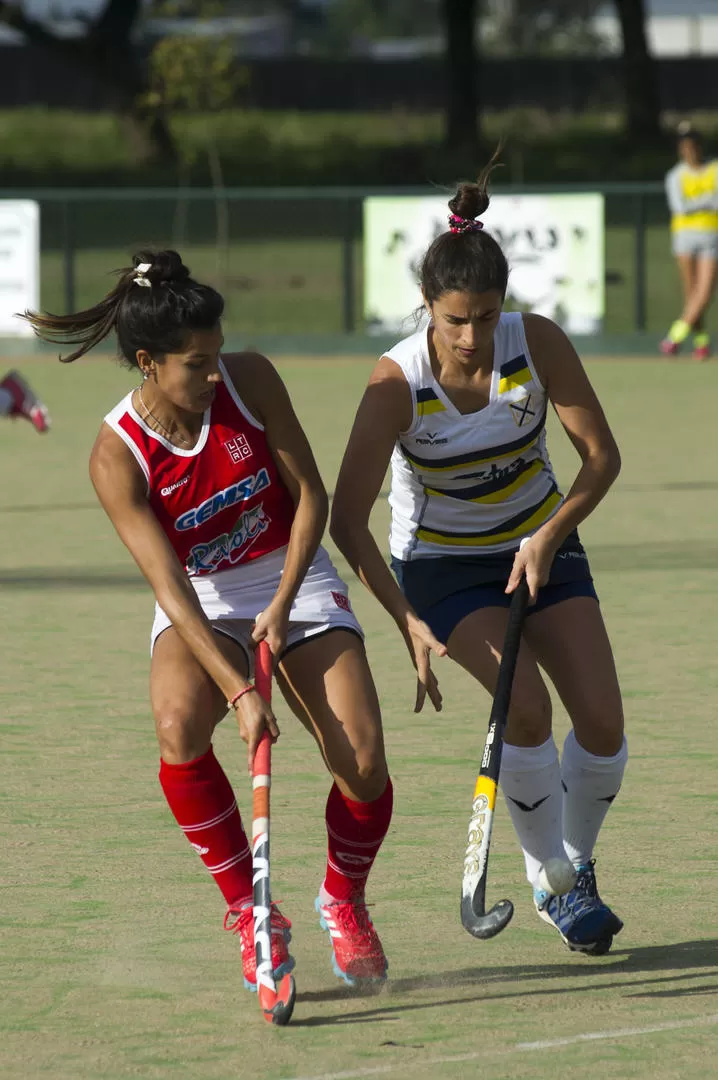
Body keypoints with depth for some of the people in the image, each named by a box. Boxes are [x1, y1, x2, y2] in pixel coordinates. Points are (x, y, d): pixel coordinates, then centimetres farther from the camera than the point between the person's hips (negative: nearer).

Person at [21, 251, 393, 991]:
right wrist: (239, 692, -34)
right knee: (179, 723, -33)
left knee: (362, 762, -16)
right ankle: (248, 910, -15)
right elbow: (170, 589, -25)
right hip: (202, 601, -1)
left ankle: (343, 899, 16)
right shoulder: (117, 457, -21)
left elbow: (309, 494, -6)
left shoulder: (250, 381, -15)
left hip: (293, 576, 2)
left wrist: (283, 606, -16)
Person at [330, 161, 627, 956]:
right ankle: (550, 882, -6)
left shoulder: (537, 344, -20)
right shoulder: (398, 381, -25)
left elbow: (601, 456, -10)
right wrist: (407, 623, -32)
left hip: (540, 543, 3)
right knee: (526, 704, -25)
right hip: (441, 559, -3)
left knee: (601, 719, -9)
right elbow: (348, 519, -24)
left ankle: (576, 861, 18)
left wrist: (546, 540, -23)